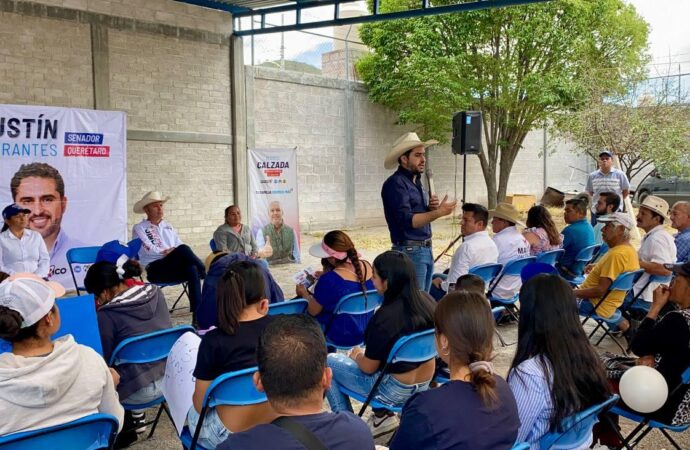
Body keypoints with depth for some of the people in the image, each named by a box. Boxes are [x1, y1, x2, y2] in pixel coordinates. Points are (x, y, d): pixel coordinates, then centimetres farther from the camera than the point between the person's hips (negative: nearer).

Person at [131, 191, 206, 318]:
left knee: (192, 269, -32)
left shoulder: (168, 226, 24)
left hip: (175, 268, 5)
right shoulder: (139, 228, 8)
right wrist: (168, 252, -15)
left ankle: (197, 314, -36)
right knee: (183, 249, -32)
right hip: (155, 269, -5)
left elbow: (178, 245, 15)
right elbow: (149, 249, -7)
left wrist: (173, 252, -8)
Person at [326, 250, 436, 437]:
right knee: (364, 352, 29)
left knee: (328, 362, 10)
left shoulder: (385, 317, -29)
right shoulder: (427, 300, -9)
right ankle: (383, 416, 28)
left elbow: (368, 367, -17)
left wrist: (356, 354, 6)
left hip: (395, 391, -7)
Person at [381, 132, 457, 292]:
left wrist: (431, 207, 1)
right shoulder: (395, 183, -13)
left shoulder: (416, 181, 15)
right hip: (409, 251, -9)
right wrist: (438, 212, -30)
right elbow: (407, 220, -23)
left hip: (426, 249, 9)